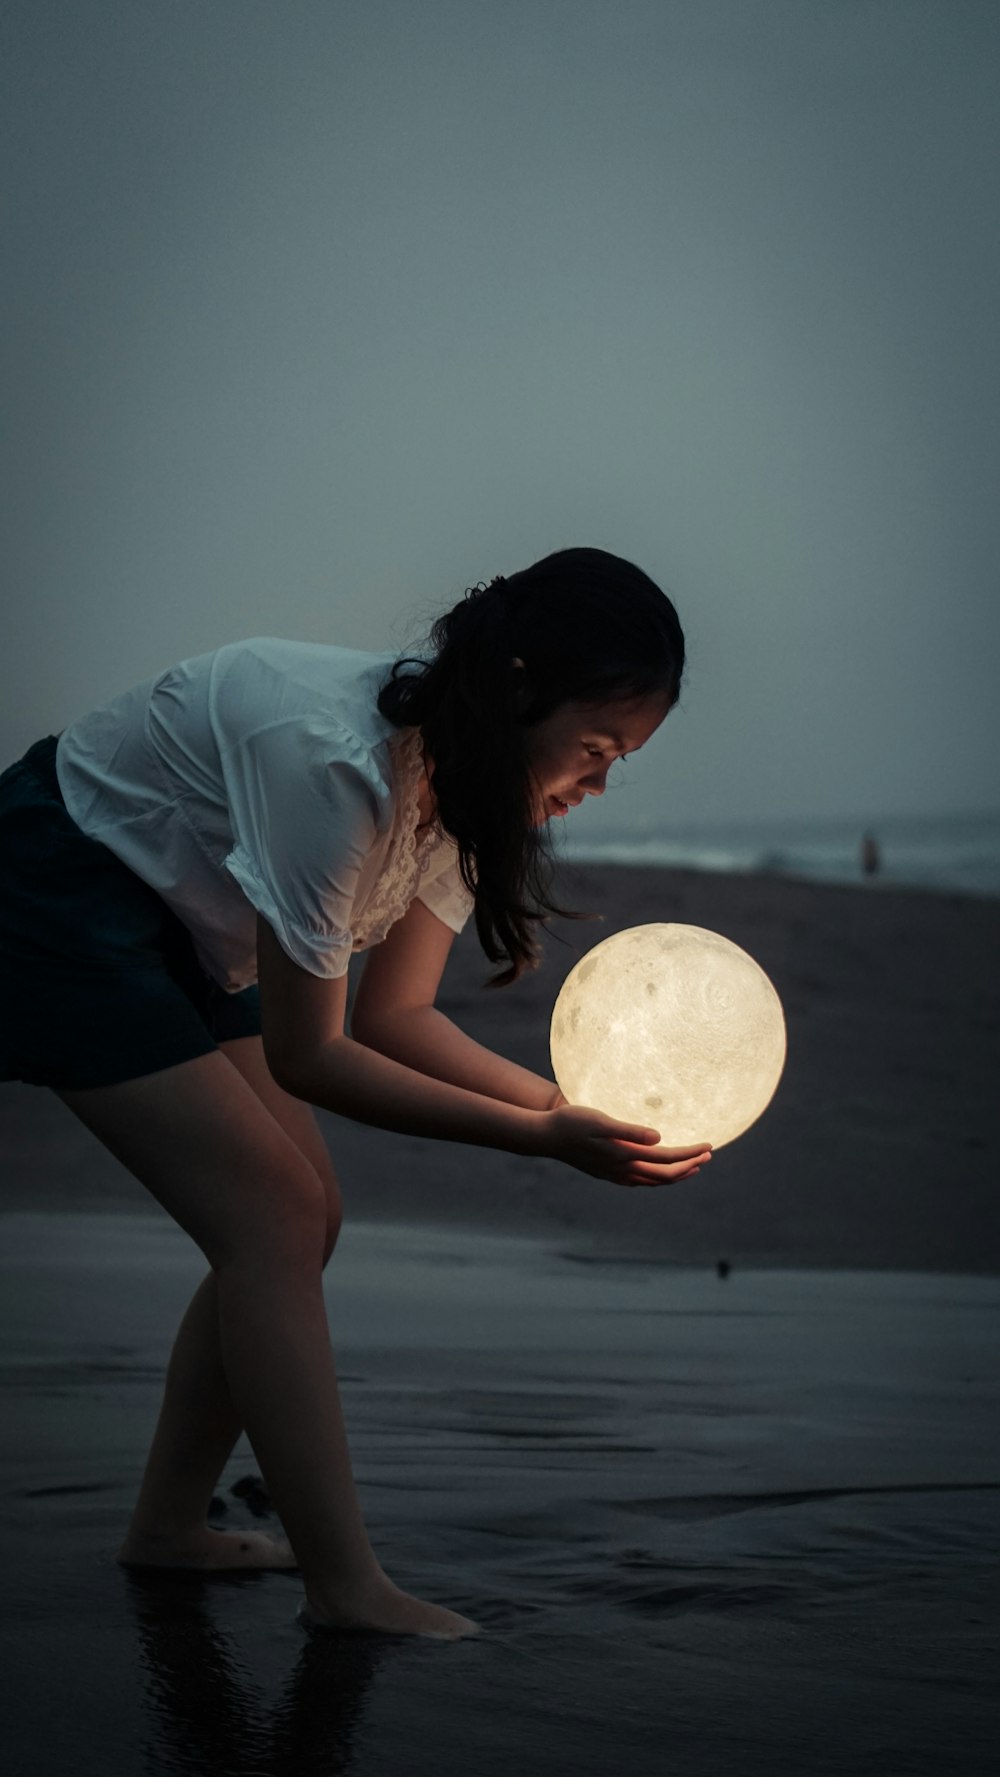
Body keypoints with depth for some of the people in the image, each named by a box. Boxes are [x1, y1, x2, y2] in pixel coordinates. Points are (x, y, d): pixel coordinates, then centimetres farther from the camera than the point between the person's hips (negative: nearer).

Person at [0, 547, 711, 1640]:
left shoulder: (462, 778, -7)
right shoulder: (333, 763, -34)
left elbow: (394, 1015, -5)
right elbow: (305, 1057, -26)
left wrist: (579, 1108, -18)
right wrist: (539, 1137, -28)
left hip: (174, 929, 9)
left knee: (297, 1219, 5)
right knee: (273, 1222, -15)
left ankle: (168, 1525, 16)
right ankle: (344, 1587, -13)